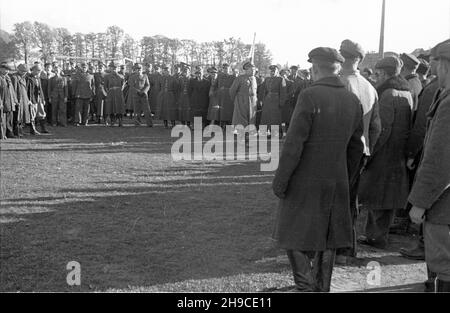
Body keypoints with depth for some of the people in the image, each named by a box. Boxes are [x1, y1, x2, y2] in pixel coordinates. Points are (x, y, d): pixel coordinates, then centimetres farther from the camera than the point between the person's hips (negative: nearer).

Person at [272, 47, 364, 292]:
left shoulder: (310, 96, -16)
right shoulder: (353, 101, 4)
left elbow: (294, 143, -18)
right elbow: (356, 148, 10)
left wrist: (280, 179, -12)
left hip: (305, 182, -6)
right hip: (336, 184, 6)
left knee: (296, 237, 8)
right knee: (327, 239, 16)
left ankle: (306, 285, 1)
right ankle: (322, 286, 26)